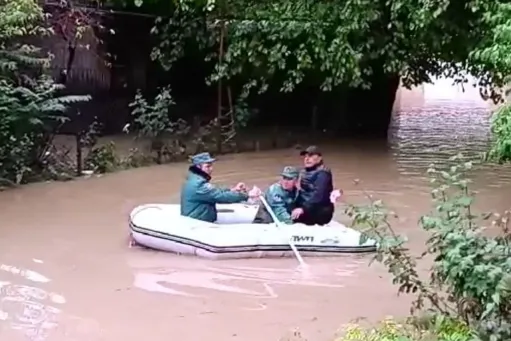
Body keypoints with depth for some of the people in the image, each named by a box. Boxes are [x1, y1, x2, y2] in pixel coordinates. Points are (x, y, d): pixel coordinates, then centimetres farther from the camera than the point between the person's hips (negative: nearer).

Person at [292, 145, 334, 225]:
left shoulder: (322, 174, -13)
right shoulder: (304, 172, 13)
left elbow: (318, 196, -25)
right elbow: (302, 193, 12)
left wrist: (303, 209, -34)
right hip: (306, 209, 8)